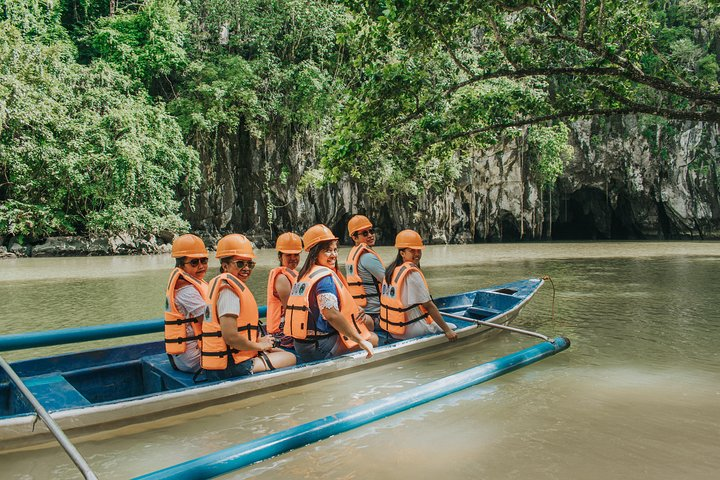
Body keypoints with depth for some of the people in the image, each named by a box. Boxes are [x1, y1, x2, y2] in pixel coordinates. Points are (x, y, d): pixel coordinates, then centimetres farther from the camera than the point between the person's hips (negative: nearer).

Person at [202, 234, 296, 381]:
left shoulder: (217, 283, 15)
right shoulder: (230, 288, -17)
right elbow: (230, 336, -25)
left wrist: (258, 340, 7)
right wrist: (259, 346, -9)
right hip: (231, 368, -10)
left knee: (279, 352, 22)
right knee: (290, 358, 2)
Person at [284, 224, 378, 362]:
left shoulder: (305, 275, 12)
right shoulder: (325, 276, -17)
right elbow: (332, 314, -28)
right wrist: (361, 341, -22)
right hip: (320, 350, -9)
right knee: (373, 338, 4)